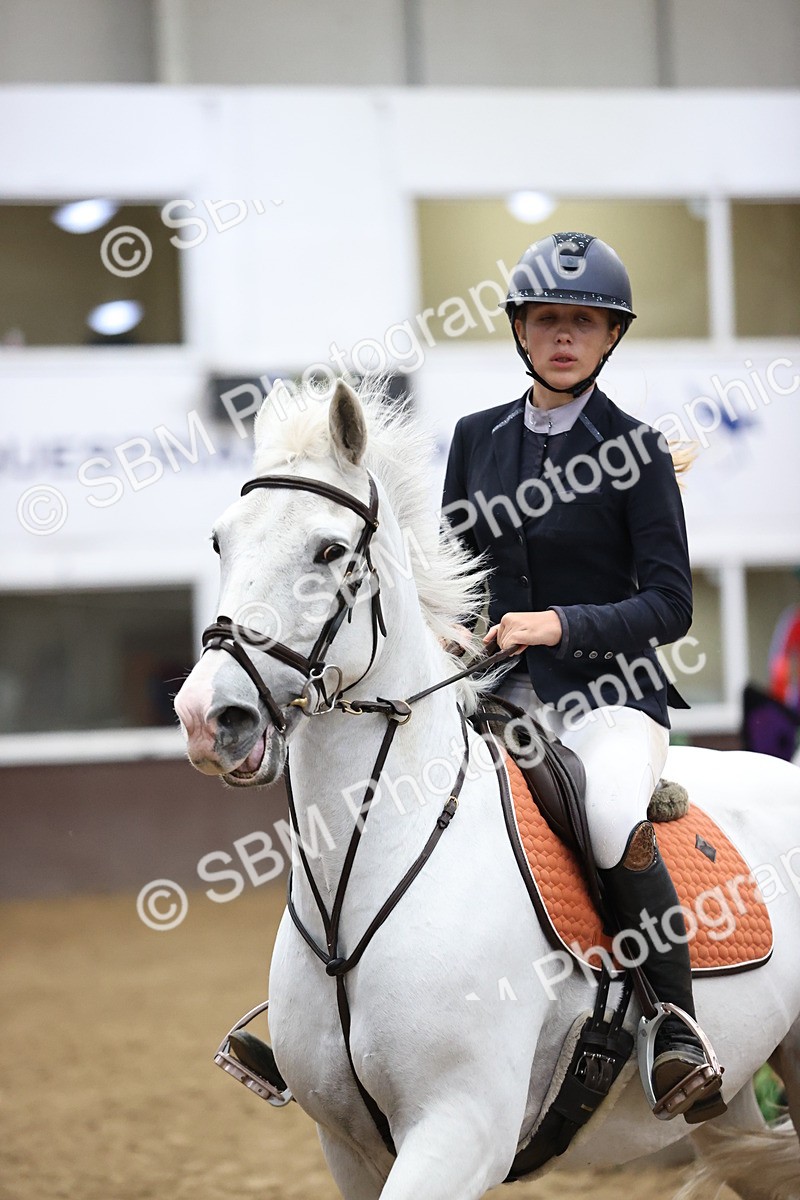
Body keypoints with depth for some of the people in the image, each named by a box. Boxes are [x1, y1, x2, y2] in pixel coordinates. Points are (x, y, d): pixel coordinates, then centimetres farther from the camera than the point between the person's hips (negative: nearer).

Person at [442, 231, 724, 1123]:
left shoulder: (635, 451, -4)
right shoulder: (478, 439, 9)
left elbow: (669, 606, -7)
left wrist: (561, 623, -20)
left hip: (610, 689, -5)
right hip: (504, 689, 5)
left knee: (617, 830, -33)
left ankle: (677, 1031, -16)